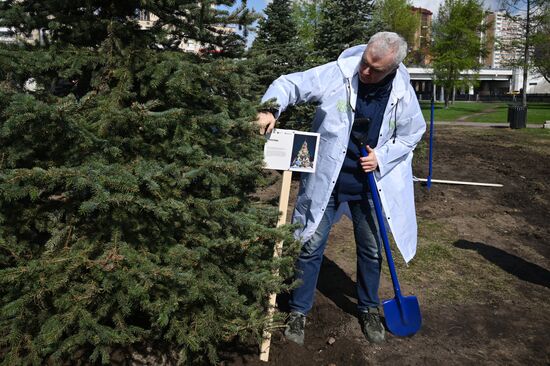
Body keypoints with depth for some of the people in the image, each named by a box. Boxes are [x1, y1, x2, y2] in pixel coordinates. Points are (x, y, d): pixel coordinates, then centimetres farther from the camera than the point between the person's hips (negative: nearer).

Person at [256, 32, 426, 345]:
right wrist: (270, 110, -30)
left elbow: (412, 133, 6)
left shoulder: (403, 92, -8)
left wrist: (382, 157, -9)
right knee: (311, 245, 3)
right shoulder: (336, 74, -16)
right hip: (327, 179, -2)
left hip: (370, 182, 3)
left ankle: (369, 308, 38)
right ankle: (299, 311, 23)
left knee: (372, 249, 14)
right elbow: (289, 84, -10)